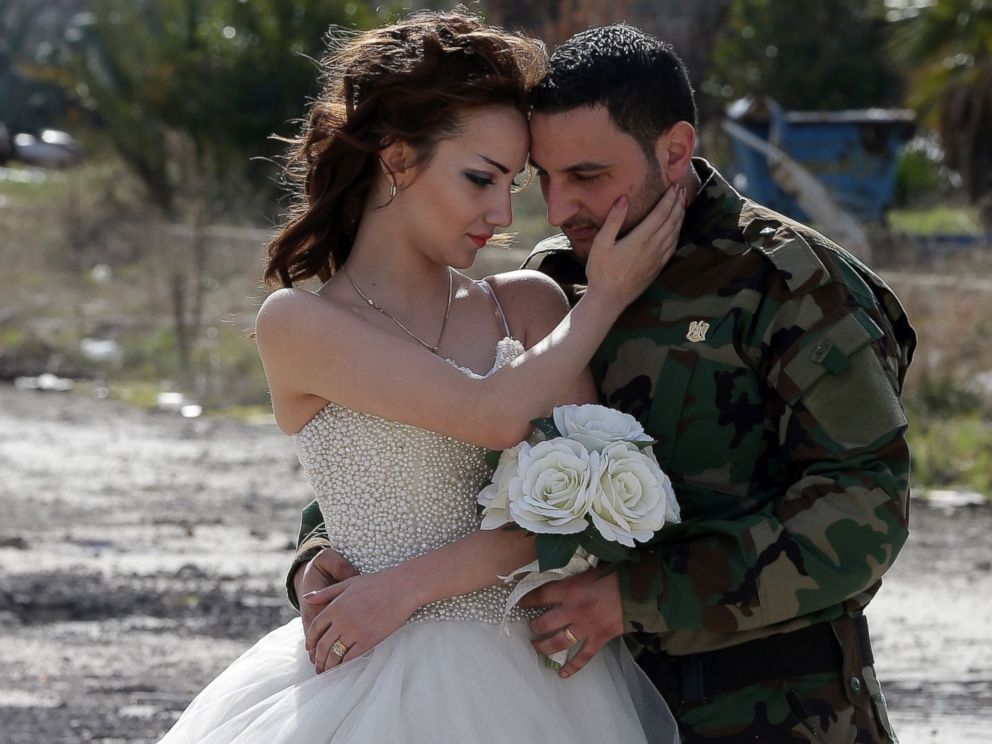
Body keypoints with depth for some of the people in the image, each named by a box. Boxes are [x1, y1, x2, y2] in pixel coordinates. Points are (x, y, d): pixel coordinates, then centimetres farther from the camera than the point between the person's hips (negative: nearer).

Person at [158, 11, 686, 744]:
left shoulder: (528, 304, 7)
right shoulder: (297, 323, -6)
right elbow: (495, 416, -16)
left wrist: (411, 583, -13)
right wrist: (606, 296, -3)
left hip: (539, 679, 3)